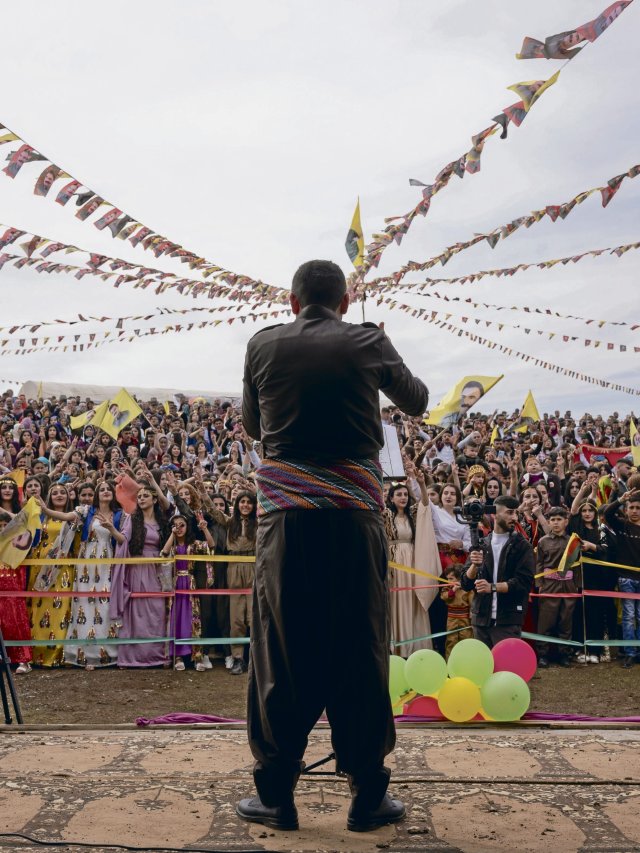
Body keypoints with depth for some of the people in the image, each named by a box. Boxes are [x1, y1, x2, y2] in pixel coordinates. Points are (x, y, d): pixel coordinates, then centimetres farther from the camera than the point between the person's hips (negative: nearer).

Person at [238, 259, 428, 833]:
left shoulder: (264, 346, 5)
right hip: (355, 516, 0)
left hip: (284, 514, 1)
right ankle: (368, 796, 15)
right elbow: (417, 402, 20)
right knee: (361, 653, 7)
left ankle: (276, 795, 14)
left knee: (280, 655, 7)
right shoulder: (368, 343, 3)